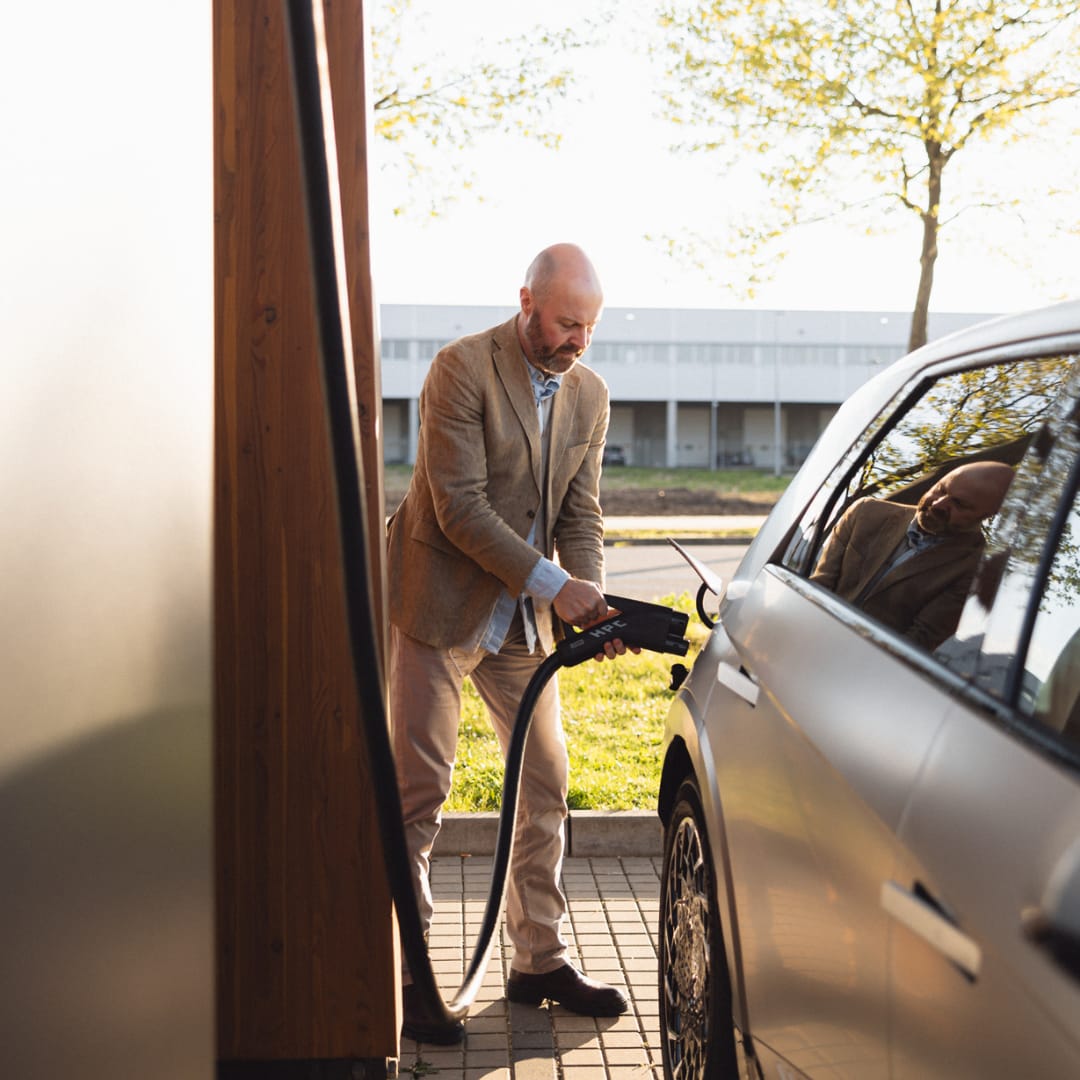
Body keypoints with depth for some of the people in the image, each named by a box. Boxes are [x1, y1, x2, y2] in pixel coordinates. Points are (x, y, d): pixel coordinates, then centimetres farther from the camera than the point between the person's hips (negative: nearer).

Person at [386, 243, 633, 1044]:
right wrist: (552, 583, -24)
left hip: (523, 618, 7)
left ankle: (541, 960, 22)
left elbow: (581, 512, 5)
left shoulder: (589, 395, 5)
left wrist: (593, 603, -12)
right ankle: (404, 974, 7)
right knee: (420, 789, -3)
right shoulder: (463, 369, -15)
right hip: (439, 607, -6)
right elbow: (459, 506, -20)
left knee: (546, 784, 9)